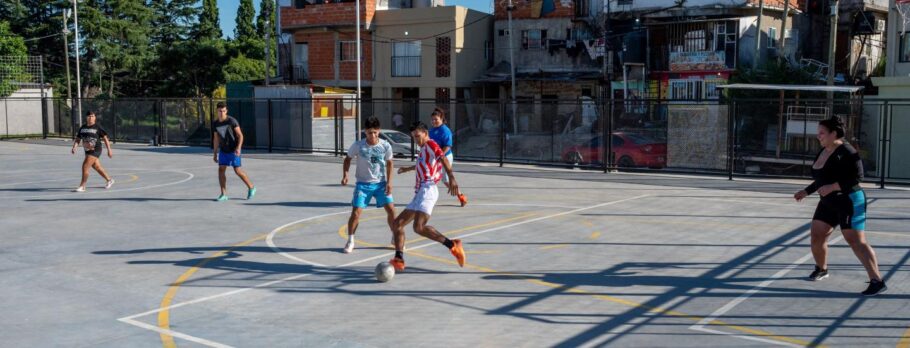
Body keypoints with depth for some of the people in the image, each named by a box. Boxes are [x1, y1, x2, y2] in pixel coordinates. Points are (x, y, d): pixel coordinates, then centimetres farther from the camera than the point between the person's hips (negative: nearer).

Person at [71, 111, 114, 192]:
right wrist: (74, 147, -8)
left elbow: (105, 138, -4)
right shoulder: (82, 128, 8)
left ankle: (82, 186, -5)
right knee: (97, 167, 17)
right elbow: (78, 139, 9)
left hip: (95, 151, -7)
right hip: (87, 151, 7)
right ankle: (109, 180, 36)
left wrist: (109, 150, -5)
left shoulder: (98, 127, -7)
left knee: (85, 167, -14)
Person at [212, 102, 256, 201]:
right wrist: (215, 154, 13)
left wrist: (238, 147, -26)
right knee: (221, 170, -5)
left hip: (233, 150, -5)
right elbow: (216, 139, 13)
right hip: (223, 150, 5)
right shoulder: (215, 124, 4)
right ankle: (224, 194, 1)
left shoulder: (232, 121, -12)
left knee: (237, 170, -6)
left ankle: (251, 188, 14)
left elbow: (240, 135, -13)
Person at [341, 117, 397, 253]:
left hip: (381, 183, 1)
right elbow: (348, 158, 3)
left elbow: (389, 163, 4)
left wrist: (389, 182, -2)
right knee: (356, 213, -9)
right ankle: (350, 241, 11)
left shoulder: (385, 146, -10)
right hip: (363, 184, -1)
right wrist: (345, 174, -11)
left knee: (391, 210, -5)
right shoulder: (358, 145, -13)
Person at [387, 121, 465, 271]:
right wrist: (409, 168, 67)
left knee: (419, 227, -27)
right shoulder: (423, 149, 26)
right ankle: (399, 260, 6)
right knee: (397, 223, 8)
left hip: (427, 190, -10)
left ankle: (452, 245, -22)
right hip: (419, 193, 10)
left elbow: (443, 159, -21)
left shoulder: (431, 144, -2)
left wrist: (451, 177, -38)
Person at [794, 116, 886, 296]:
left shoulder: (846, 152, -17)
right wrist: (806, 192, 20)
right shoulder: (823, 152, 10)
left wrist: (832, 187, -28)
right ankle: (821, 269, 33)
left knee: (856, 241, -15)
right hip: (829, 203, 9)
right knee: (817, 236, 8)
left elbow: (857, 176, -23)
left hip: (849, 202, -9)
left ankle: (877, 282, -13)